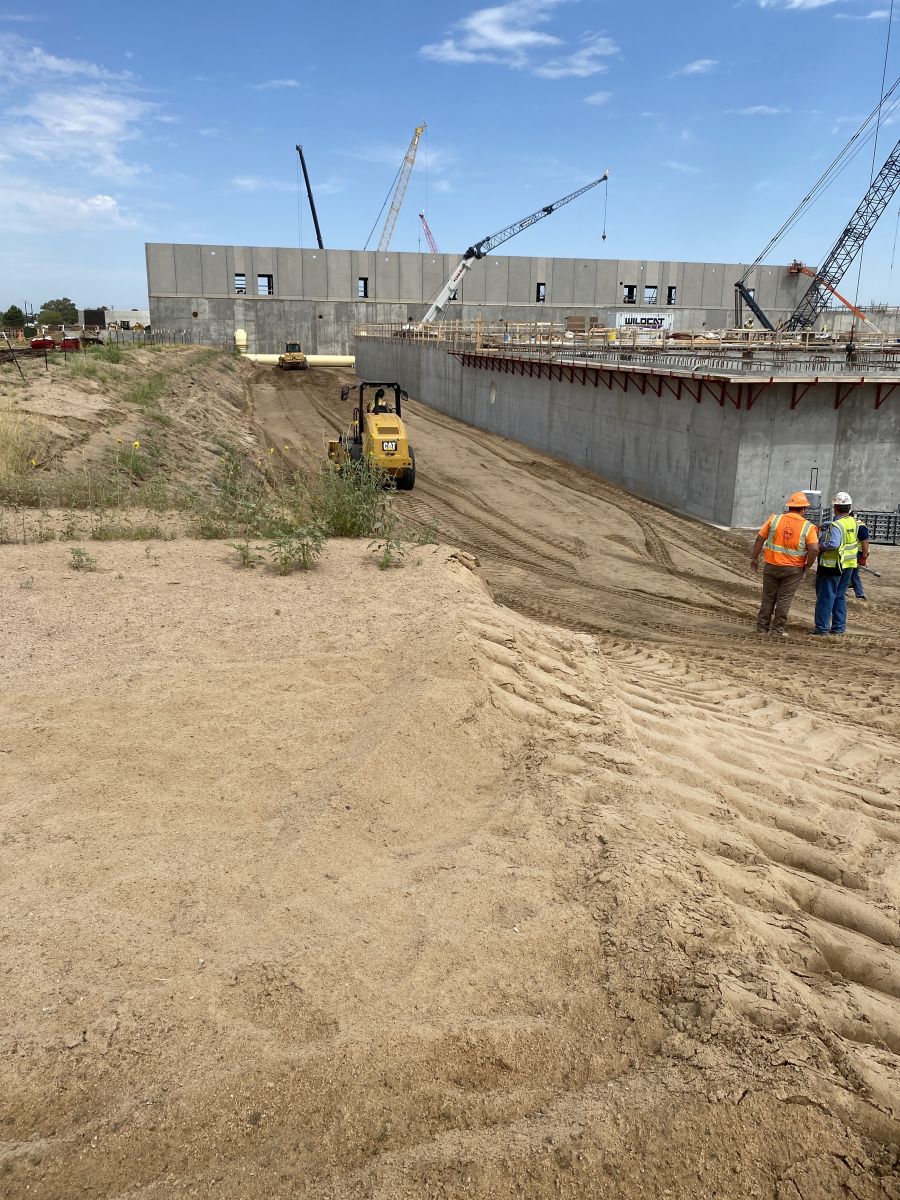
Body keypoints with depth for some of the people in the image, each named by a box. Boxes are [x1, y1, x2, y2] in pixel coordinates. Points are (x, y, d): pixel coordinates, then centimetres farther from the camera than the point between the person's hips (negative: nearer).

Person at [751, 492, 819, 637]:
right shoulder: (808, 527, -7)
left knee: (768, 598, 13)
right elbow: (814, 549, -16)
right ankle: (777, 630, 11)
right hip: (793, 570, -2)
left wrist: (754, 558, 8)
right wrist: (807, 566, -2)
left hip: (771, 566, 2)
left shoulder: (775, 519, -2)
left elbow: (760, 539, -2)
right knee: (784, 599, 7)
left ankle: (762, 627, 19)